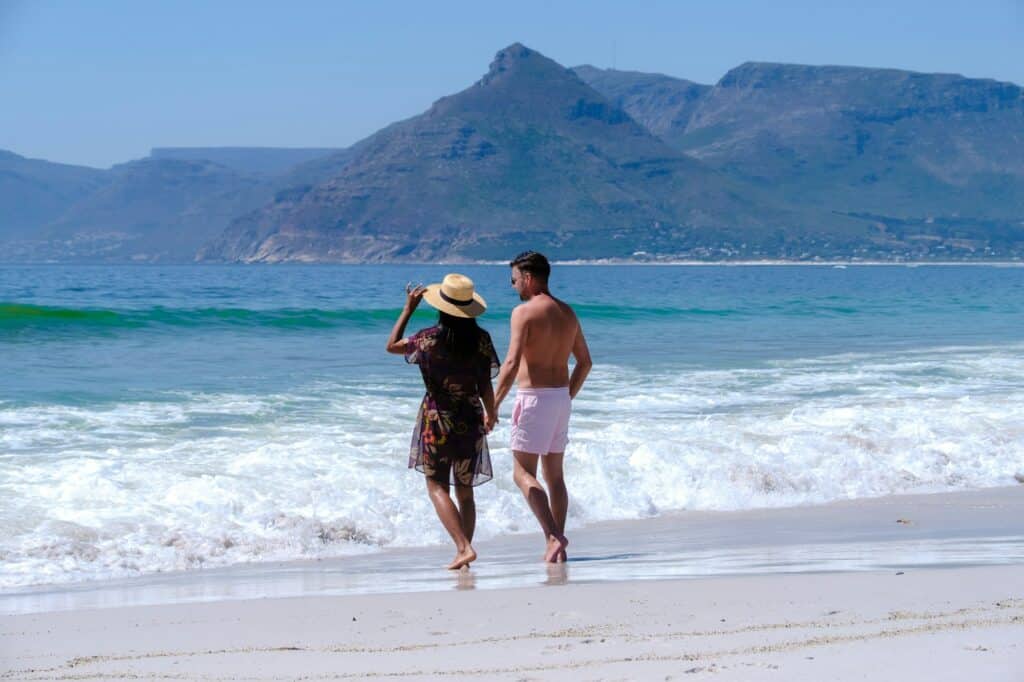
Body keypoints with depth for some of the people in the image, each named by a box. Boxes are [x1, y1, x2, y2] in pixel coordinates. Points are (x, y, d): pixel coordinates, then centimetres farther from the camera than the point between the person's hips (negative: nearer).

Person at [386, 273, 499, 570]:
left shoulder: (430, 339, -13)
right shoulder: (481, 339, -6)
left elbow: (392, 346, 4)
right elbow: (486, 387, -2)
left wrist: (408, 308, 8)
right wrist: (490, 416, 16)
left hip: (437, 420, -3)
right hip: (471, 421, 3)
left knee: (438, 487, 2)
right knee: (465, 491, 15)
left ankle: (464, 547, -15)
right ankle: (463, 551, 15)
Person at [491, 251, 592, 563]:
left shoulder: (525, 312, -12)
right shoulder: (567, 313, 11)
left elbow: (512, 363, -20)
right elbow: (585, 362, 17)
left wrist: (493, 405, -16)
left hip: (534, 397, -7)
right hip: (561, 397, 7)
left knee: (524, 473, -3)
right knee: (555, 475, 13)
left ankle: (553, 536, -18)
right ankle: (557, 545, 13)